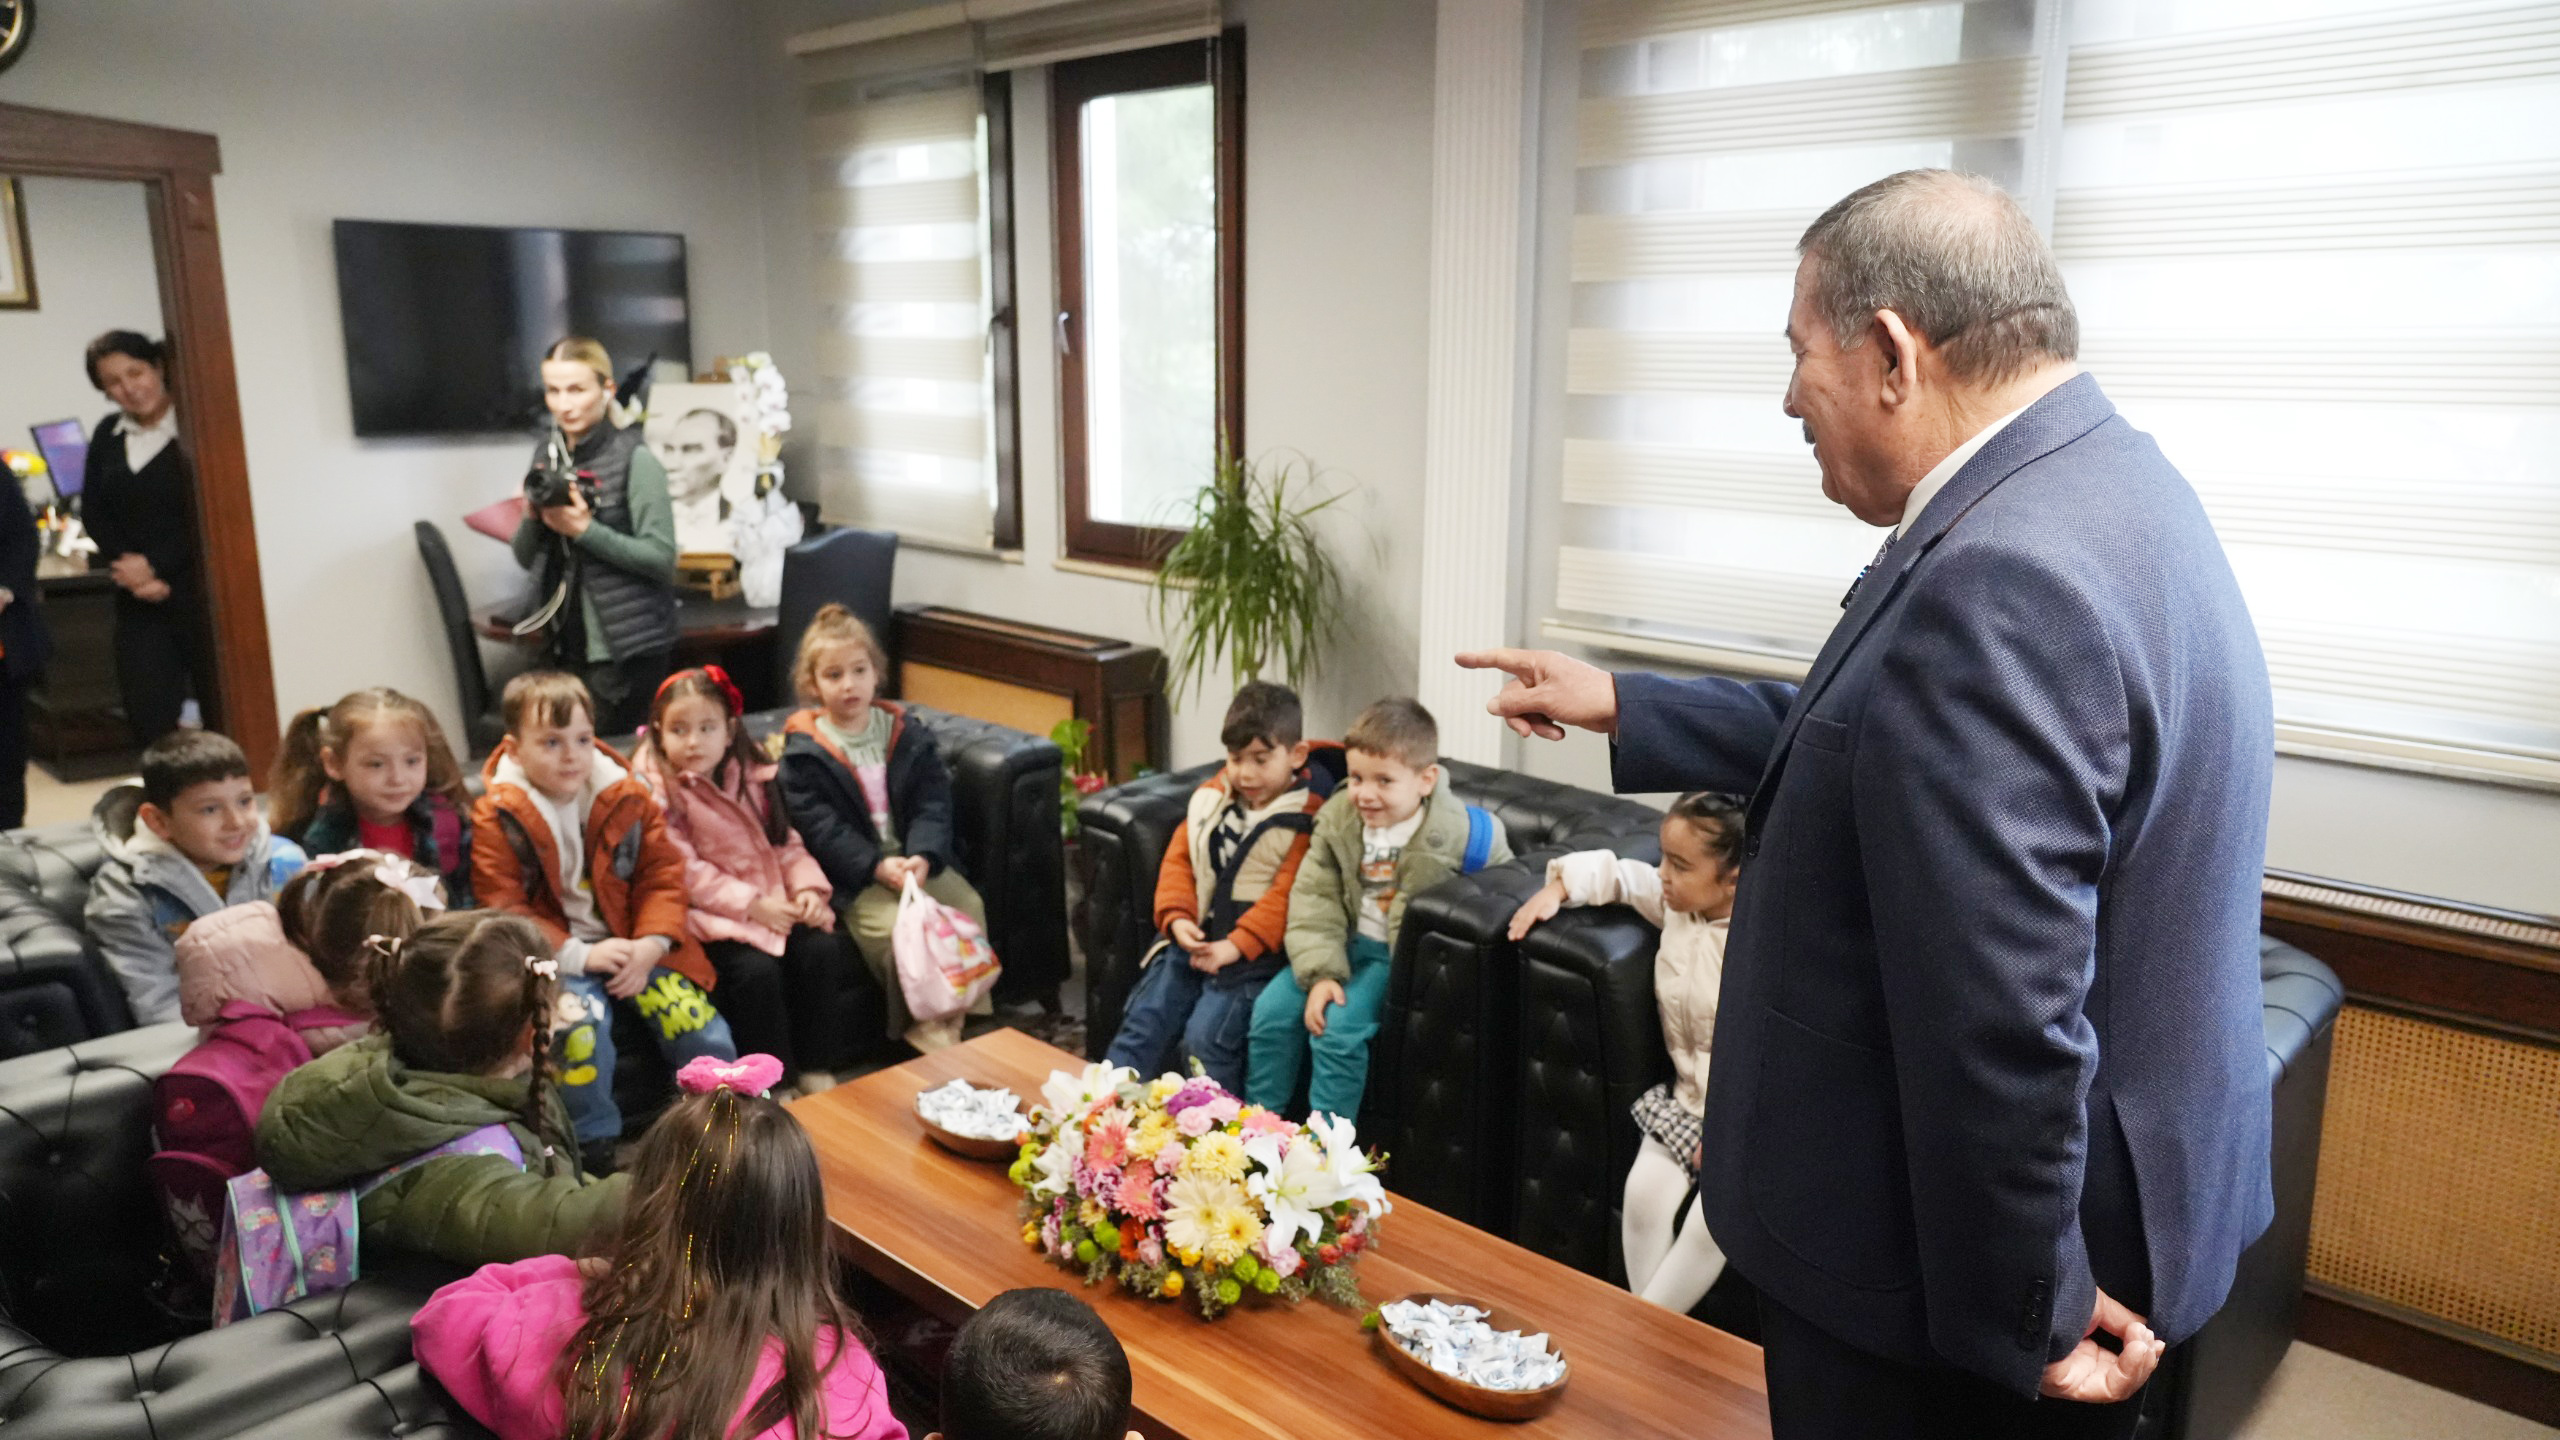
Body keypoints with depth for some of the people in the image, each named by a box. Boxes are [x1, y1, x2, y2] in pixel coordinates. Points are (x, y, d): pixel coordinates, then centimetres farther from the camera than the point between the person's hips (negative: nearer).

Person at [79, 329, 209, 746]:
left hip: (197, 591, -5)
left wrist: (156, 566, -11)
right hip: (139, 602, 5)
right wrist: (127, 566, -3)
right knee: (150, 717, 2)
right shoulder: (107, 437, 13)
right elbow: (94, 513, 12)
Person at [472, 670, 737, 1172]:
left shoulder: (625, 797, 4)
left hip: (633, 945, 3)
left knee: (697, 1022, -15)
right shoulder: (496, 819, -6)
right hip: (557, 957, -3)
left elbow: (662, 874, 4)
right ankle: (595, 1150, -9)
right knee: (579, 1032, -31)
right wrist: (580, 956, -18)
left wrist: (652, 943, -12)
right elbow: (502, 910, -10)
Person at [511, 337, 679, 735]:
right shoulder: (548, 454, 10)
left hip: (625, 651, -6)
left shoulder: (634, 460, -9)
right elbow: (526, 558, 15)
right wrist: (532, 516, -5)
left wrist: (584, 529, -20)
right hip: (568, 645, 6)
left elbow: (662, 556, -15)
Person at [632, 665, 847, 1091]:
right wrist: (751, 904, -19)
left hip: (772, 898, 5)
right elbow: (683, 871, -13)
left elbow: (785, 840, 10)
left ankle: (816, 1071, -2)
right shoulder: (654, 787, -8)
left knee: (822, 948, -17)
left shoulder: (750, 773, 8)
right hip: (707, 912, -5)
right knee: (757, 969, -28)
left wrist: (809, 887, -9)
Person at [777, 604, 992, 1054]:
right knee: (896, 927, -28)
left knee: (968, 905, -18)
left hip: (916, 860, 4)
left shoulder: (904, 733, 7)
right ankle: (924, 1025, -9)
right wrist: (878, 866, -22)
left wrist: (923, 856, -19)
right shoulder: (803, 752, -3)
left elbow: (932, 802, 0)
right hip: (854, 875, -4)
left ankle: (971, 1015, -5)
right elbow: (820, 828, -10)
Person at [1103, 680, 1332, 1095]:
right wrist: (1177, 918, -6)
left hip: (1255, 948, -6)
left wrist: (1235, 946, -21)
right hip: (1194, 937, 6)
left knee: (1205, 1038, -20)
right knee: (1143, 1021, -3)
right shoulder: (1212, 797, 12)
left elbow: (1287, 894, -14)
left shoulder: (1307, 817, -8)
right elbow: (1178, 859, 11)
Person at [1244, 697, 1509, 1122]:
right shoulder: (1337, 819, -5)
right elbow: (1314, 897, -7)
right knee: (1272, 1010, -8)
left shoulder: (1456, 831, -16)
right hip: (1345, 943, 5)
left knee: (1339, 1027, -24)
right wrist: (1321, 972, -17)